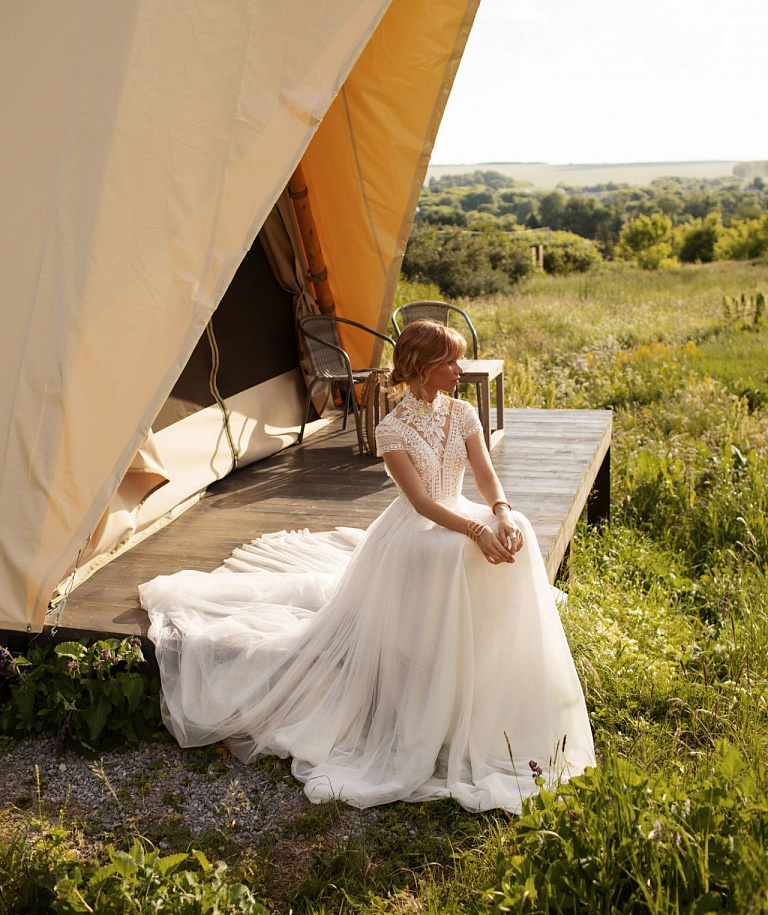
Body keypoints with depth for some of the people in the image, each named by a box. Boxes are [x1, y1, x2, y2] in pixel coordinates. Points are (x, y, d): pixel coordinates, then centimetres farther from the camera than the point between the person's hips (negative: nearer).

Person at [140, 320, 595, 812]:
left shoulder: (463, 414, 3)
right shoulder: (393, 430, -13)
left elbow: (487, 475, -5)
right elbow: (421, 501, -20)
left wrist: (504, 515, -25)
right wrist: (476, 530, -31)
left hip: (460, 517, 6)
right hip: (415, 529, -5)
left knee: (517, 536, -22)